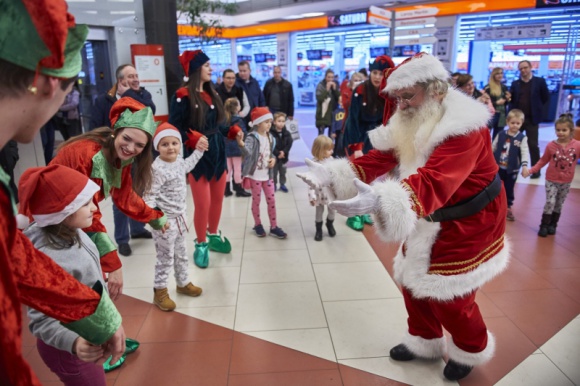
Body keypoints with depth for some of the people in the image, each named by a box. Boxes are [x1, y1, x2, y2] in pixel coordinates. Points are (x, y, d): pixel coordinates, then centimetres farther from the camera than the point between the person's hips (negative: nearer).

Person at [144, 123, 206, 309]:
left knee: (181, 253, 22)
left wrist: (198, 150, 27)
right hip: (165, 220, -9)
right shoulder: (157, 169, -25)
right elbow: (149, 195, -25)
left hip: (179, 217, 9)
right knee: (166, 258, 3)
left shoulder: (178, 161, 2)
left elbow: (187, 165, 28)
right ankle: (160, 292, 20)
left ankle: (183, 283, 40)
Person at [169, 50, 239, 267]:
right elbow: (174, 127, -14)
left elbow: (218, 124, 13)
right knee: (203, 204, -3)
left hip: (218, 153, 7)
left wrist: (233, 131, -2)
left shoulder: (211, 94, 12)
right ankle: (201, 244, 18)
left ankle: (213, 236, 35)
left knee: (218, 199, 15)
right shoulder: (183, 96, -11)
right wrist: (193, 139, -27)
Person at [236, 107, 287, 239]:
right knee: (256, 200, 7)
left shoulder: (270, 137, 6)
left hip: (267, 175, 6)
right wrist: (241, 144, -55)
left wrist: (273, 159, -3)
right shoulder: (252, 137, -15)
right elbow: (248, 151, -34)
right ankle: (258, 225, 26)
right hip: (255, 175, -6)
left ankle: (274, 227, 19)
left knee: (271, 200, 8)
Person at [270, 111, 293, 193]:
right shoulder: (271, 133, -15)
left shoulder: (287, 133, -2)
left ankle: (282, 184, 30)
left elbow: (289, 144, -5)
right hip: (274, 156, -3)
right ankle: (274, 185, 24)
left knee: (283, 171, 16)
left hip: (284, 156, 4)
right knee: (274, 172, 9)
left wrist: (283, 152, -18)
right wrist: (278, 153, -22)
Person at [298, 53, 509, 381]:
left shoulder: (464, 128, -29)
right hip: (428, 221, 8)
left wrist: (380, 200, -60)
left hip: (467, 225, -8)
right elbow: (379, 159, -10)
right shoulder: (408, 122, -1)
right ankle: (425, 341, 41)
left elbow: (433, 183, -44)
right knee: (413, 282, 15)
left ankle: (471, 350, 36)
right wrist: (331, 174, -25)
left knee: (448, 296, 3)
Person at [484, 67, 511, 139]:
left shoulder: (504, 87, 13)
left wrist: (508, 99, -2)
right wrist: (496, 102, -15)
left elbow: (506, 103, 19)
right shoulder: (488, 87, -5)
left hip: (501, 116, 6)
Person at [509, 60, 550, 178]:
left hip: (532, 119, -3)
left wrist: (537, 108, 4)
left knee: (533, 145, -1)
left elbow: (546, 98, 6)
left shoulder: (540, 81, 2)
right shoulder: (515, 83, 9)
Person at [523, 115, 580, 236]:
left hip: (566, 182, 2)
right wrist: (530, 171, -10)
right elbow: (543, 161, -2)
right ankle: (544, 226, 6)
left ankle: (552, 225, 28)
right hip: (551, 180, -1)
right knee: (550, 202, -8)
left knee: (559, 204, 13)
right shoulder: (551, 145, -11)